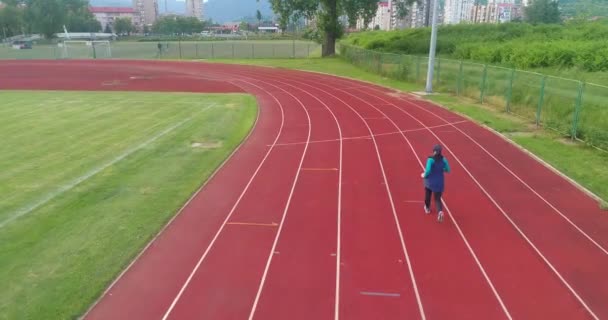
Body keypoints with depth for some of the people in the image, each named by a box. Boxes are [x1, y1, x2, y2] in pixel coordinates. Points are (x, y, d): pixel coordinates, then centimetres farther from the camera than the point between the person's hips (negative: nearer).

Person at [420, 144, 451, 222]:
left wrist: (424, 175, -7)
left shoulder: (430, 159, -19)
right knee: (437, 198, 9)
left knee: (428, 195, 27)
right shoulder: (444, 160, -7)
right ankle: (440, 211, -19)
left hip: (430, 181, -2)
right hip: (439, 182, 2)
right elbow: (448, 170, 0)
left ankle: (427, 208, 47)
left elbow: (428, 171, -27)